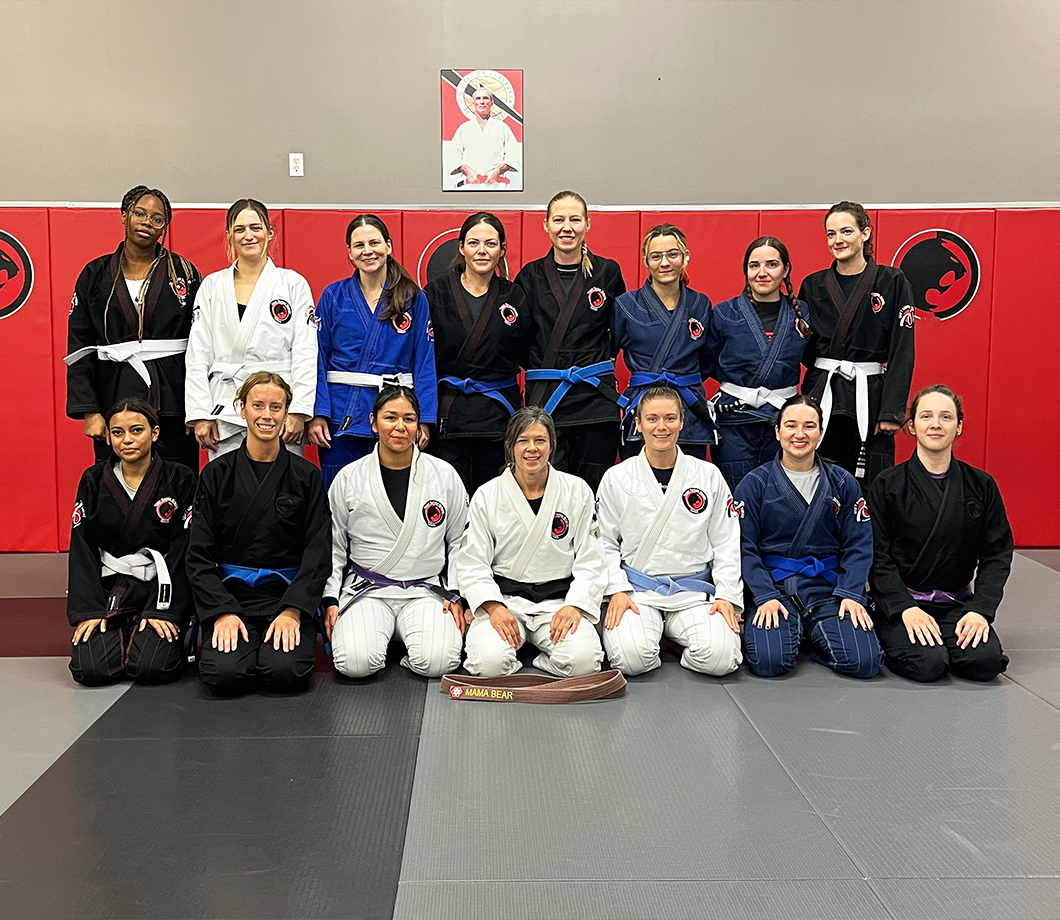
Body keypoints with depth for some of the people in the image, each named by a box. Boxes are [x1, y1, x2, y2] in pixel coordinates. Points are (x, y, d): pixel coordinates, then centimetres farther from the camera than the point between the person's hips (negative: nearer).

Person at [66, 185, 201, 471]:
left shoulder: (184, 274, 5)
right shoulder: (95, 275, 8)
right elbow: (79, 347, 6)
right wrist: (89, 412, -4)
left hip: (173, 401, -1)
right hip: (114, 397, 1)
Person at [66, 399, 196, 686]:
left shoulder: (180, 479, -1)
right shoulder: (93, 481, 6)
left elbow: (183, 550, -5)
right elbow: (81, 551, 4)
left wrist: (163, 610, -14)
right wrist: (88, 610, -7)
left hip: (162, 587, -2)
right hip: (109, 589, 2)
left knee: (153, 668, -24)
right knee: (91, 669, -20)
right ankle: (121, 635, 13)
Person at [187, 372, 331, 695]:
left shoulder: (306, 476, 4)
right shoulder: (216, 474, 6)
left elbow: (318, 552, -1)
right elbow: (199, 554, 2)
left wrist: (292, 611, -14)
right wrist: (222, 611, -11)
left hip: (288, 595, 0)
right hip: (230, 594, 0)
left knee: (285, 673, -25)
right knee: (225, 675, -25)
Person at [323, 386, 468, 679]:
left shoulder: (445, 475, 5)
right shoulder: (348, 478, 4)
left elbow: (460, 543, 11)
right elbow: (333, 547, 10)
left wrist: (457, 596, 1)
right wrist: (330, 600, 0)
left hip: (425, 591, 0)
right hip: (366, 589, 0)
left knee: (437, 661, -28)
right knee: (356, 662, -27)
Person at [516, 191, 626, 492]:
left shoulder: (607, 273, 5)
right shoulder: (530, 276, 6)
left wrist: (598, 362, 9)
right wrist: (539, 366, 7)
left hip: (596, 399, 0)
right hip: (544, 399, 0)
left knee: (594, 494, 2)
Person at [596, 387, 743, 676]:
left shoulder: (709, 475, 6)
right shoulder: (616, 478, 4)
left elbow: (726, 543, 7)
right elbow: (605, 543, 6)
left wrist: (728, 596, -3)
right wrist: (617, 590, -8)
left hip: (693, 589, 1)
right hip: (637, 588, -1)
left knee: (719, 658, -24)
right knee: (631, 658, -28)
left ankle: (673, 634, 8)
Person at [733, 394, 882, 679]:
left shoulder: (843, 484, 10)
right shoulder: (754, 484, 3)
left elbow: (859, 546, 7)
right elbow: (743, 547, -2)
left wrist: (849, 594, -9)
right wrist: (765, 597, -14)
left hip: (828, 587, 2)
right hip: (773, 587, -1)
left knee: (864, 662, -20)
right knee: (769, 661, -26)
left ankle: (816, 636, 11)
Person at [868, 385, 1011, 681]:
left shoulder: (981, 485, 6)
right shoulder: (887, 485, -2)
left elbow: (997, 553, 4)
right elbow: (878, 556, -5)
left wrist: (980, 609, -10)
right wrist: (906, 609, -18)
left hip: (958, 604, 3)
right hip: (899, 603, -3)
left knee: (987, 661, -23)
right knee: (927, 664, -28)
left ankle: (940, 641, 8)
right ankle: (892, 641, 5)